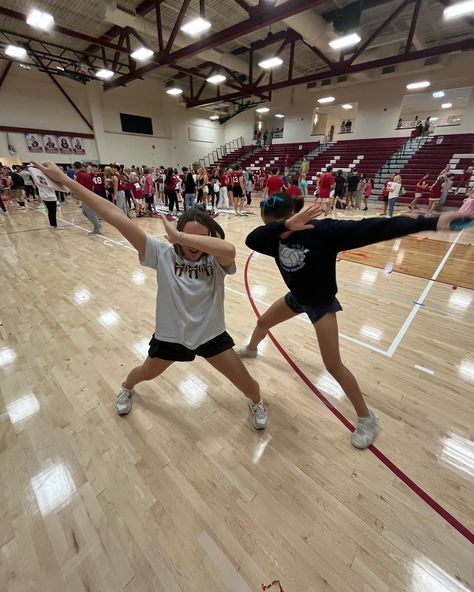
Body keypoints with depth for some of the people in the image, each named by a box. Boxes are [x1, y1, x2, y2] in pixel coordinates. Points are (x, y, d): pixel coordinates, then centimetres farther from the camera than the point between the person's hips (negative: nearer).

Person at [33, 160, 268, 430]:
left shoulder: (215, 260, -20)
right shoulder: (163, 253, -18)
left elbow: (230, 249, -46)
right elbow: (118, 218, -24)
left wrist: (180, 236, -45)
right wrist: (64, 179, -24)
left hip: (211, 335, 0)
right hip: (170, 334, 1)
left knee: (247, 384, 10)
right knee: (146, 373, 29)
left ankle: (257, 403, 50)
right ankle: (127, 388, 69)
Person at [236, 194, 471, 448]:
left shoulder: (322, 230, -28)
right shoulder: (278, 236, -12)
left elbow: (371, 229, -34)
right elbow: (251, 241, -30)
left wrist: (431, 222, -41)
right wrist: (284, 226, -46)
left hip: (321, 303, -6)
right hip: (296, 297, 6)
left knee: (333, 365, -3)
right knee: (262, 322, 22)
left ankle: (366, 417, 21)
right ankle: (251, 349, 57)